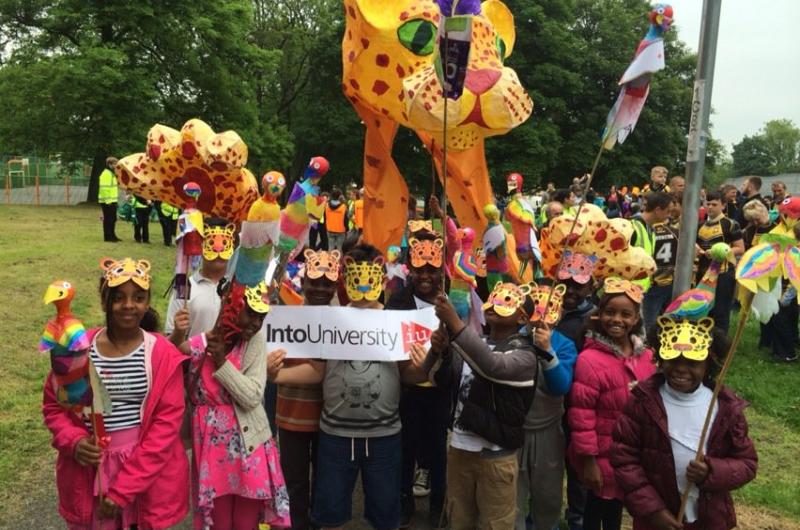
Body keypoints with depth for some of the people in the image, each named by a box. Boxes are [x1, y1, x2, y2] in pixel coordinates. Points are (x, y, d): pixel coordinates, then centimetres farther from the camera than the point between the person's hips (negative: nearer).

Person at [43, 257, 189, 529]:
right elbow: (54, 406, 7)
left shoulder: (164, 355, -10)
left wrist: (123, 488, -13)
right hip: (88, 473, 2)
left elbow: (167, 422, -11)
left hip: (148, 472, -1)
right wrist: (74, 441, -13)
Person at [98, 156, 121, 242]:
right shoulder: (106, 174, -13)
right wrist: (108, 200, -23)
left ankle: (112, 236, 22)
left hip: (112, 201, 10)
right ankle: (107, 237, -1)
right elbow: (104, 188, -21)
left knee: (113, 219, 14)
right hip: (107, 202, -10)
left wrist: (114, 199, 21)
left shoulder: (112, 174, 19)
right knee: (108, 219, -5)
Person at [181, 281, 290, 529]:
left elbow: (252, 397, -13)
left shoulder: (255, 342, -4)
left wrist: (222, 361, -18)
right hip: (213, 449, 0)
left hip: (249, 447, 1)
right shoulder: (194, 347, -7)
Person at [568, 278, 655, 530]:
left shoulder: (646, 356, -2)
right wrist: (588, 460, -17)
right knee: (598, 505, 13)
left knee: (618, 502, 24)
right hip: (603, 454, -6)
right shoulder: (590, 360, -23)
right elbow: (581, 416, -20)